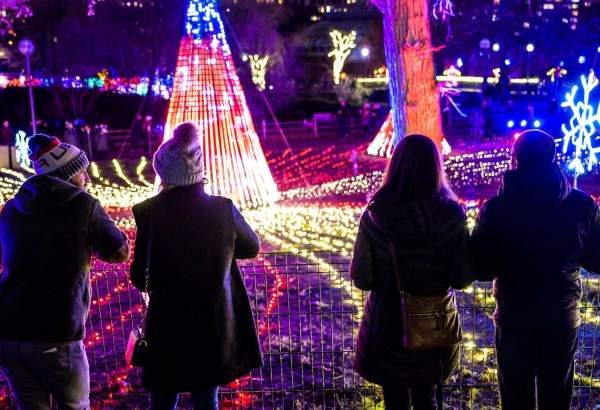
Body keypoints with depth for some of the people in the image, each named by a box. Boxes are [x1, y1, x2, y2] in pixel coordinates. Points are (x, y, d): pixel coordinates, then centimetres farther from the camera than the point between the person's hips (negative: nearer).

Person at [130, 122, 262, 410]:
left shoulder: (150, 213, -13)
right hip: (214, 325, 1)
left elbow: (139, 279, -5)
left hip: (167, 327, -1)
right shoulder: (222, 209, -10)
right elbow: (252, 248, 9)